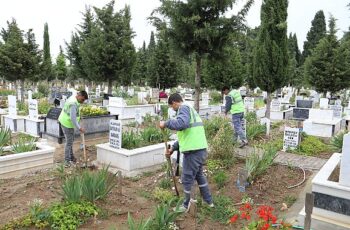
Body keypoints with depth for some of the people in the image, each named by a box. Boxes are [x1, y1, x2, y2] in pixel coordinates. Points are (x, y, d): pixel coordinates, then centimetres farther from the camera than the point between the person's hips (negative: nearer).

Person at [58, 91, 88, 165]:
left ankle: (71, 157, 30)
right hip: (67, 123, -10)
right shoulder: (73, 104, -28)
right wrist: (79, 128, -27)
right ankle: (67, 160, 7)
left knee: (71, 140, 18)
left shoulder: (74, 98, 3)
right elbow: (73, 118, -30)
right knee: (69, 141, -3)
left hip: (66, 122, 10)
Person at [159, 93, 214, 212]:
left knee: (187, 179, 7)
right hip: (200, 149, 10)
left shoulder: (184, 108, -8)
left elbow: (181, 123, -31)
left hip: (193, 151, -10)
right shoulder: (190, 109, 22)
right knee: (199, 174, 26)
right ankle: (209, 201, 38)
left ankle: (186, 205, 25)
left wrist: (166, 123, -16)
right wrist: (173, 148, 21)